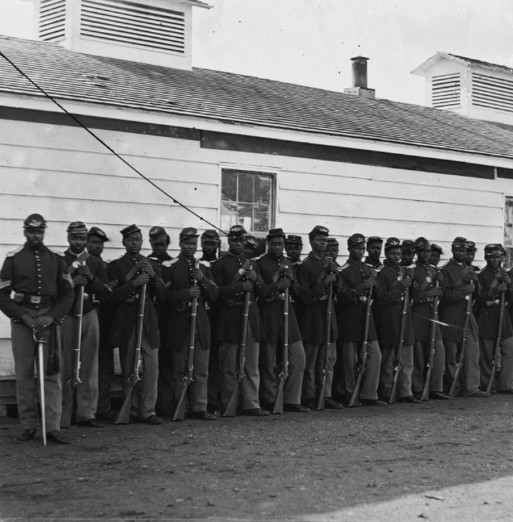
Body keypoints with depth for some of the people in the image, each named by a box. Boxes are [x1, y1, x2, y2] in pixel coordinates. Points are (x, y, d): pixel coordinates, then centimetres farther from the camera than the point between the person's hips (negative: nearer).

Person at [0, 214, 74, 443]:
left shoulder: (56, 258, 9)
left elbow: (68, 293, 7)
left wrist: (51, 317, -8)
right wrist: (24, 317, -10)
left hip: (50, 318, 1)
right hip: (21, 318, -1)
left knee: (52, 374, -5)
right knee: (24, 375, 1)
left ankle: (53, 427, -4)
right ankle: (28, 426, 9)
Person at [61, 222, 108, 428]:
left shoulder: (96, 263, 14)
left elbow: (106, 292, 7)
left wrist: (91, 277, -8)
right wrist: (71, 282, -15)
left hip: (89, 317, 3)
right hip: (65, 317, -2)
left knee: (89, 367, 2)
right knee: (64, 368, -4)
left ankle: (87, 414, 8)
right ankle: (61, 416, 0)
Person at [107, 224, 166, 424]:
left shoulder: (152, 265, 15)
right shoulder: (115, 266, 5)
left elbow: (162, 296, 11)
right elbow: (113, 296, -7)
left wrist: (153, 277, -6)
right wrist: (134, 283, -18)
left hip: (149, 323, 2)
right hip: (126, 324, -2)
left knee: (151, 368, -3)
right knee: (129, 369, 1)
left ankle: (148, 411, 2)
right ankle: (132, 411, 10)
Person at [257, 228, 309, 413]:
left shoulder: (289, 264, 16)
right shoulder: (260, 264, -3)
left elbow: (298, 292, 16)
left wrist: (291, 281, -4)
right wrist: (275, 286, -20)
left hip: (288, 314, 6)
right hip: (268, 318, -6)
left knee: (298, 358, 1)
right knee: (269, 363, -1)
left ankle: (291, 401, 8)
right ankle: (270, 402, 10)